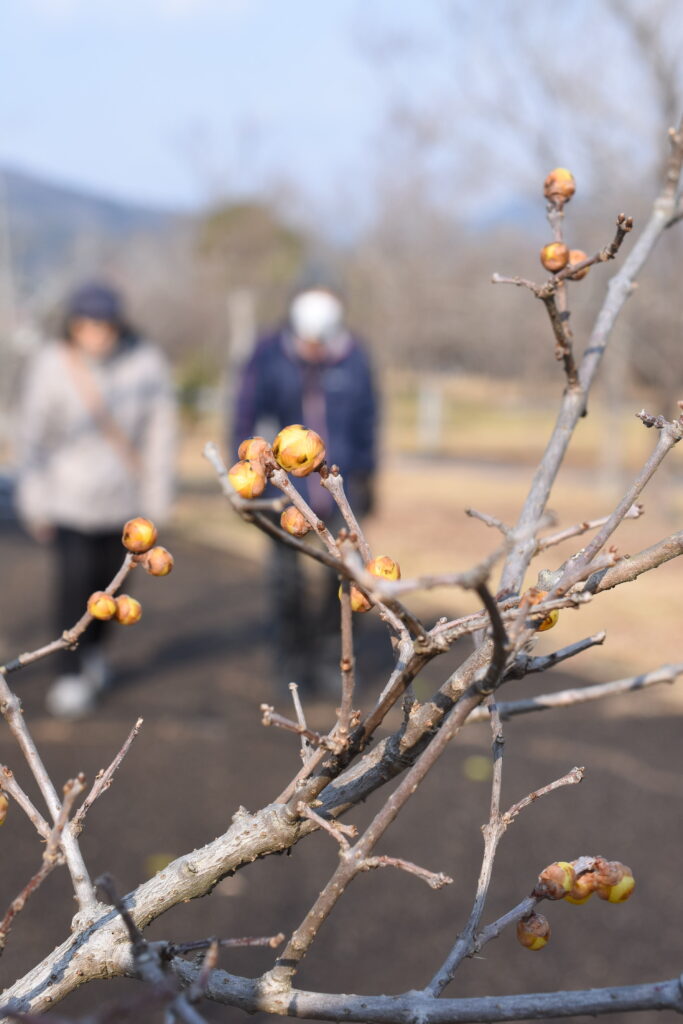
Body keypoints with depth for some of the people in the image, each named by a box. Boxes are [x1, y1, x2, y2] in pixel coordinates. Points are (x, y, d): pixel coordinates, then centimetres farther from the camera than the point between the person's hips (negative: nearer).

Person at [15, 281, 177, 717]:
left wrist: (156, 501, -3)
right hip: (68, 494, -2)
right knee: (75, 579, -9)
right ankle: (71, 674, 6)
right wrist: (35, 503, -6)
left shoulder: (147, 364, -15)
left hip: (124, 496, 2)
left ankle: (94, 648, 40)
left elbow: (160, 435, -7)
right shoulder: (51, 365, -17)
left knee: (110, 578, 12)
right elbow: (33, 436, -9)